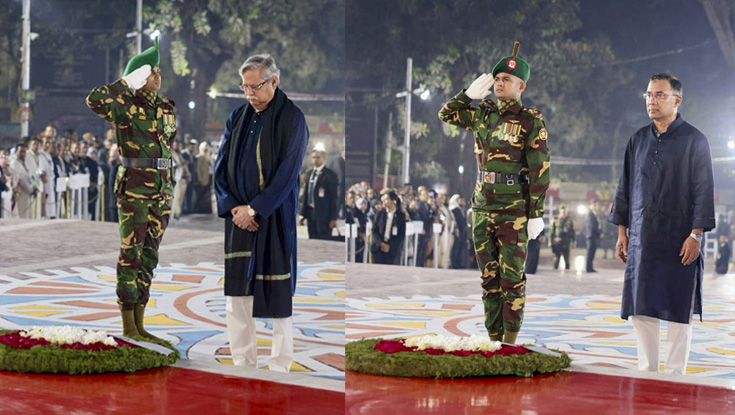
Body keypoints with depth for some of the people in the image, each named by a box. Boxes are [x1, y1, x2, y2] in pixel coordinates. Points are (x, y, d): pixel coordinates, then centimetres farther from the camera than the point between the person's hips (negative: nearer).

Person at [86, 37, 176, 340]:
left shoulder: (166, 108, 13)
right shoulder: (126, 108, -7)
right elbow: (94, 100, -25)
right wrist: (127, 83, -16)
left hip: (161, 190, 7)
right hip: (134, 188, -7)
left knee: (149, 256, 9)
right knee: (131, 255, -4)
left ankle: (139, 324, 15)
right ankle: (128, 327, 2)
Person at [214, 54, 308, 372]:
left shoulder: (292, 119, -5)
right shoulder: (238, 117, 9)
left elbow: (288, 173, -11)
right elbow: (221, 168, 9)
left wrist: (254, 209, -12)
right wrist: (233, 207, -5)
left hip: (275, 218, -4)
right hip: (238, 215, 4)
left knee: (277, 295, -1)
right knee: (236, 292, 3)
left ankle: (280, 365, 8)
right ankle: (243, 363, 11)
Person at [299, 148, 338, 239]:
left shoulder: (330, 174, -6)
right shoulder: (310, 174, 15)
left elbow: (333, 197, -8)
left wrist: (333, 218, -12)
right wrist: (303, 214, 14)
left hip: (324, 214, -6)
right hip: (310, 213, 6)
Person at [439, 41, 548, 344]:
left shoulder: (531, 121, -6)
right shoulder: (483, 113, 10)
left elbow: (540, 169, -8)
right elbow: (447, 114, 22)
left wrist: (536, 214, -11)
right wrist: (471, 93, 7)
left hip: (514, 211, -5)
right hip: (482, 207, 6)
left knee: (512, 277, -2)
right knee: (489, 276, 9)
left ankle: (510, 340, 5)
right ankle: (493, 337, 16)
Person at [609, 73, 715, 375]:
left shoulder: (694, 141, -3)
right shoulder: (638, 140, 11)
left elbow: (704, 191, -5)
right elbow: (625, 187, 16)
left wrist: (696, 234, -12)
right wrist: (622, 231, 11)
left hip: (680, 242, -5)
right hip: (642, 240, 5)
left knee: (679, 309, 0)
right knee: (640, 306, 4)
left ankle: (675, 373, 8)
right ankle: (647, 371, 13)